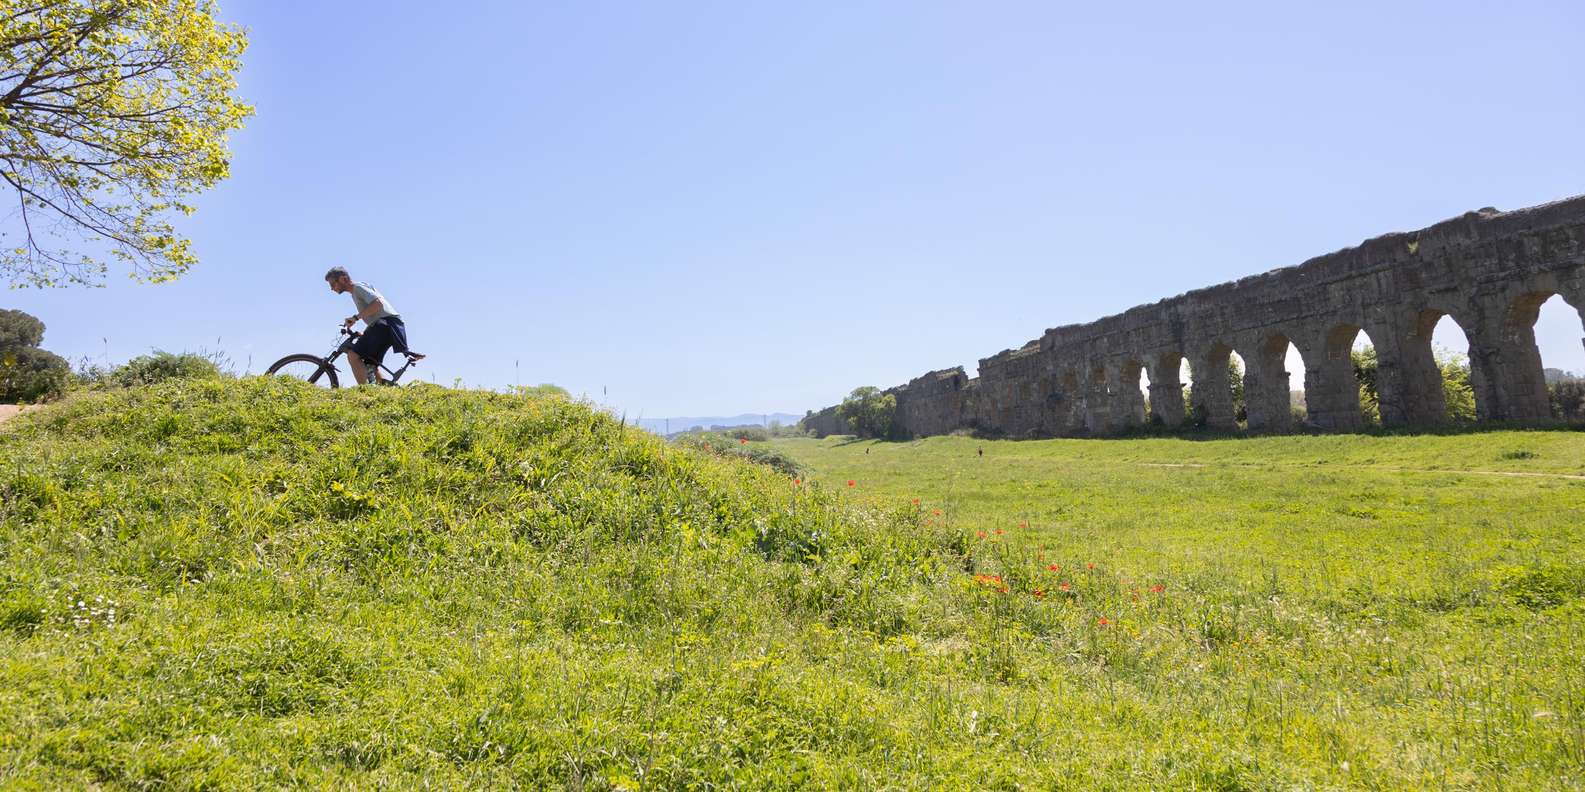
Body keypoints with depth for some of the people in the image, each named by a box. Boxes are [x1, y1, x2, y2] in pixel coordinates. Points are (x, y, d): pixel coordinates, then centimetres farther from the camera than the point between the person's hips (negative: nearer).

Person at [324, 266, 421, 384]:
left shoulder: (358, 287, -2)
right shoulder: (355, 293, 28)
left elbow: (377, 303, -19)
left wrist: (355, 317, -18)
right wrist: (364, 334, 26)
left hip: (386, 323, -10)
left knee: (353, 356, -18)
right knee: (370, 367, 12)